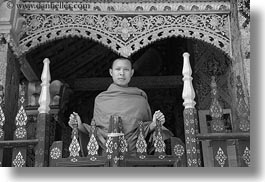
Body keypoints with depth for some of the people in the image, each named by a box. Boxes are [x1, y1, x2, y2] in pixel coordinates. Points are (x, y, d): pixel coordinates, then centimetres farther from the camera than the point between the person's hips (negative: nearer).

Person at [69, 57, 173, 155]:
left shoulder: (140, 99, 11)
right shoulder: (100, 99, 12)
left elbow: (146, 129, 14)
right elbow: (96, 129, 14)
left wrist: (153, 124, -5)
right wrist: (80, 126, -2)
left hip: (135, 152, 1)